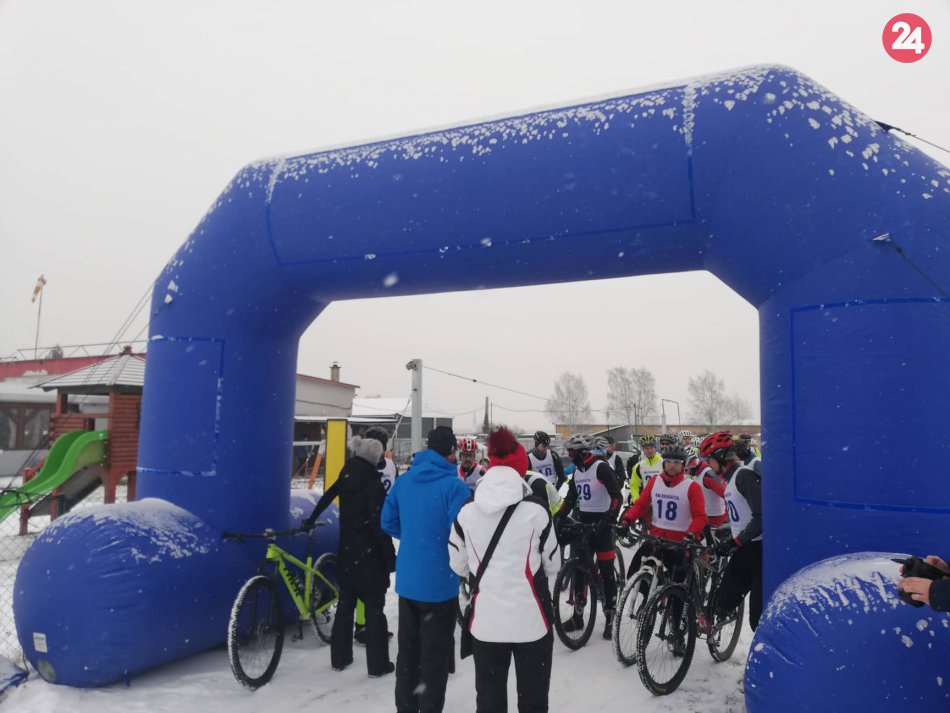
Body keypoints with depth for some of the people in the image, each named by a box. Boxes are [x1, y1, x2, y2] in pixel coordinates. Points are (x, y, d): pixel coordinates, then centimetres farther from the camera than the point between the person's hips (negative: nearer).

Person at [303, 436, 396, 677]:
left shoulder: (346, 477, 3)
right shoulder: (373, 484, -18)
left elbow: (327, 497, 19)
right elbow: (379, 525, -20)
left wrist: (311, 521, 35)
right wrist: (390, 557, -13)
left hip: (346, 552, 7)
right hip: (370, 555, -7)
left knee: (345, 604, 17)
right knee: (374, 608, 1)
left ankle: (339, 657, 25)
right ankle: (378, 664, 6)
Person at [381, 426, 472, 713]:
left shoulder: (403, 480, 1)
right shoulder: (454, 486, -19)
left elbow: (388, 522, 8)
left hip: (406, 581, 6)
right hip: (439, 584, -6)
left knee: (407, 651, 20)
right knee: (435, 657, 9)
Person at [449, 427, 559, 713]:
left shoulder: (466, 513, -7)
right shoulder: (536, 511, -12)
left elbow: (458, 566, 3)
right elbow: (552, 565, 0)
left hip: (485, 622, 2)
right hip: (532, 620, -2)